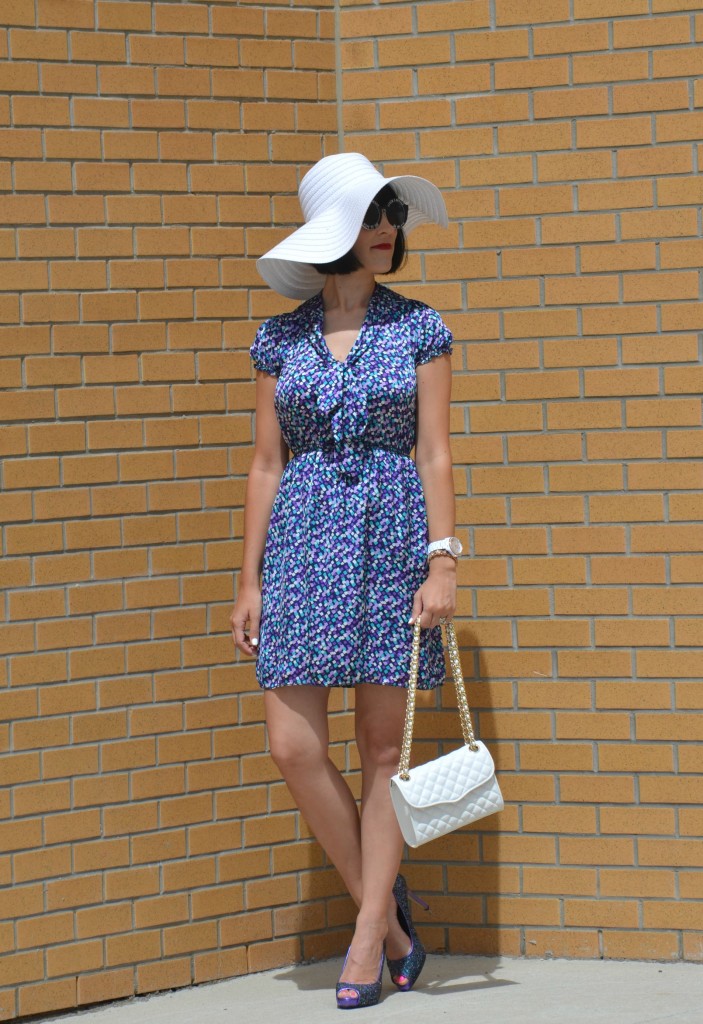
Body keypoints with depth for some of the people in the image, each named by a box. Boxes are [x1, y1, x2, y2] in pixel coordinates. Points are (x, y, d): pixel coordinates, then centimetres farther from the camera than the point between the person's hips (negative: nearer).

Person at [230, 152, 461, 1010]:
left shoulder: (418, 329, 3)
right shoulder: (279, 340, 7)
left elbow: (434, 453, -1)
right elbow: (266, 465, 8)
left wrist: (444, 561, -9)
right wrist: (249, 580, 5)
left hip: (394, 537, -2)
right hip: (304, 541, 2)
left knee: (382, 746, 0)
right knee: (294, 746, -6)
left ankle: (368, 939, 8)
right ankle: (384, 907, 12)